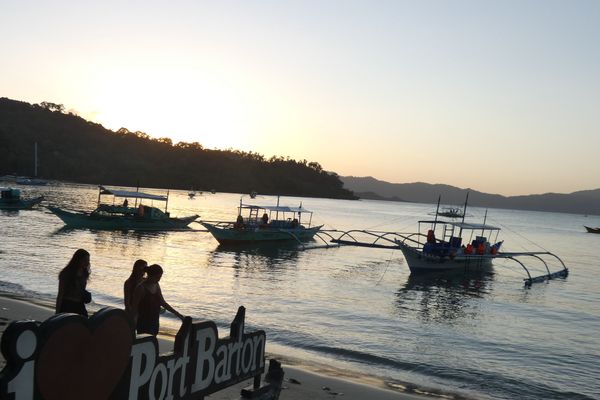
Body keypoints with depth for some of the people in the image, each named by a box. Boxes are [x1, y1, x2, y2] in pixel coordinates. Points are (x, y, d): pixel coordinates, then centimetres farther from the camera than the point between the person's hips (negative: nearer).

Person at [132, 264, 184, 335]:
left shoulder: (156, 286, 6)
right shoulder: (141, 288, -15)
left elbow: (162, 303, 14)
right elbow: (134, 307, -13)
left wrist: (177, 314, 11)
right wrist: (133, 326, -16)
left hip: (154, 322, 7)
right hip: (144, 324, -7)